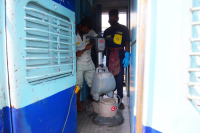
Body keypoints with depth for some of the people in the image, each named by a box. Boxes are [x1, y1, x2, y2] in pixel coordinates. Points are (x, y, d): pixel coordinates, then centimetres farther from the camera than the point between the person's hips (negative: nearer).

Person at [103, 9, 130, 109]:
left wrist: (127, 57, -11)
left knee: (119, 79, -4)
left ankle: (120, 100, 7)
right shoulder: (107, 31, 16)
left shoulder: (123, 29, 4)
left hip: (120, 57, -3)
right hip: (109, 56, 4)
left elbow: (127, 44, 0)